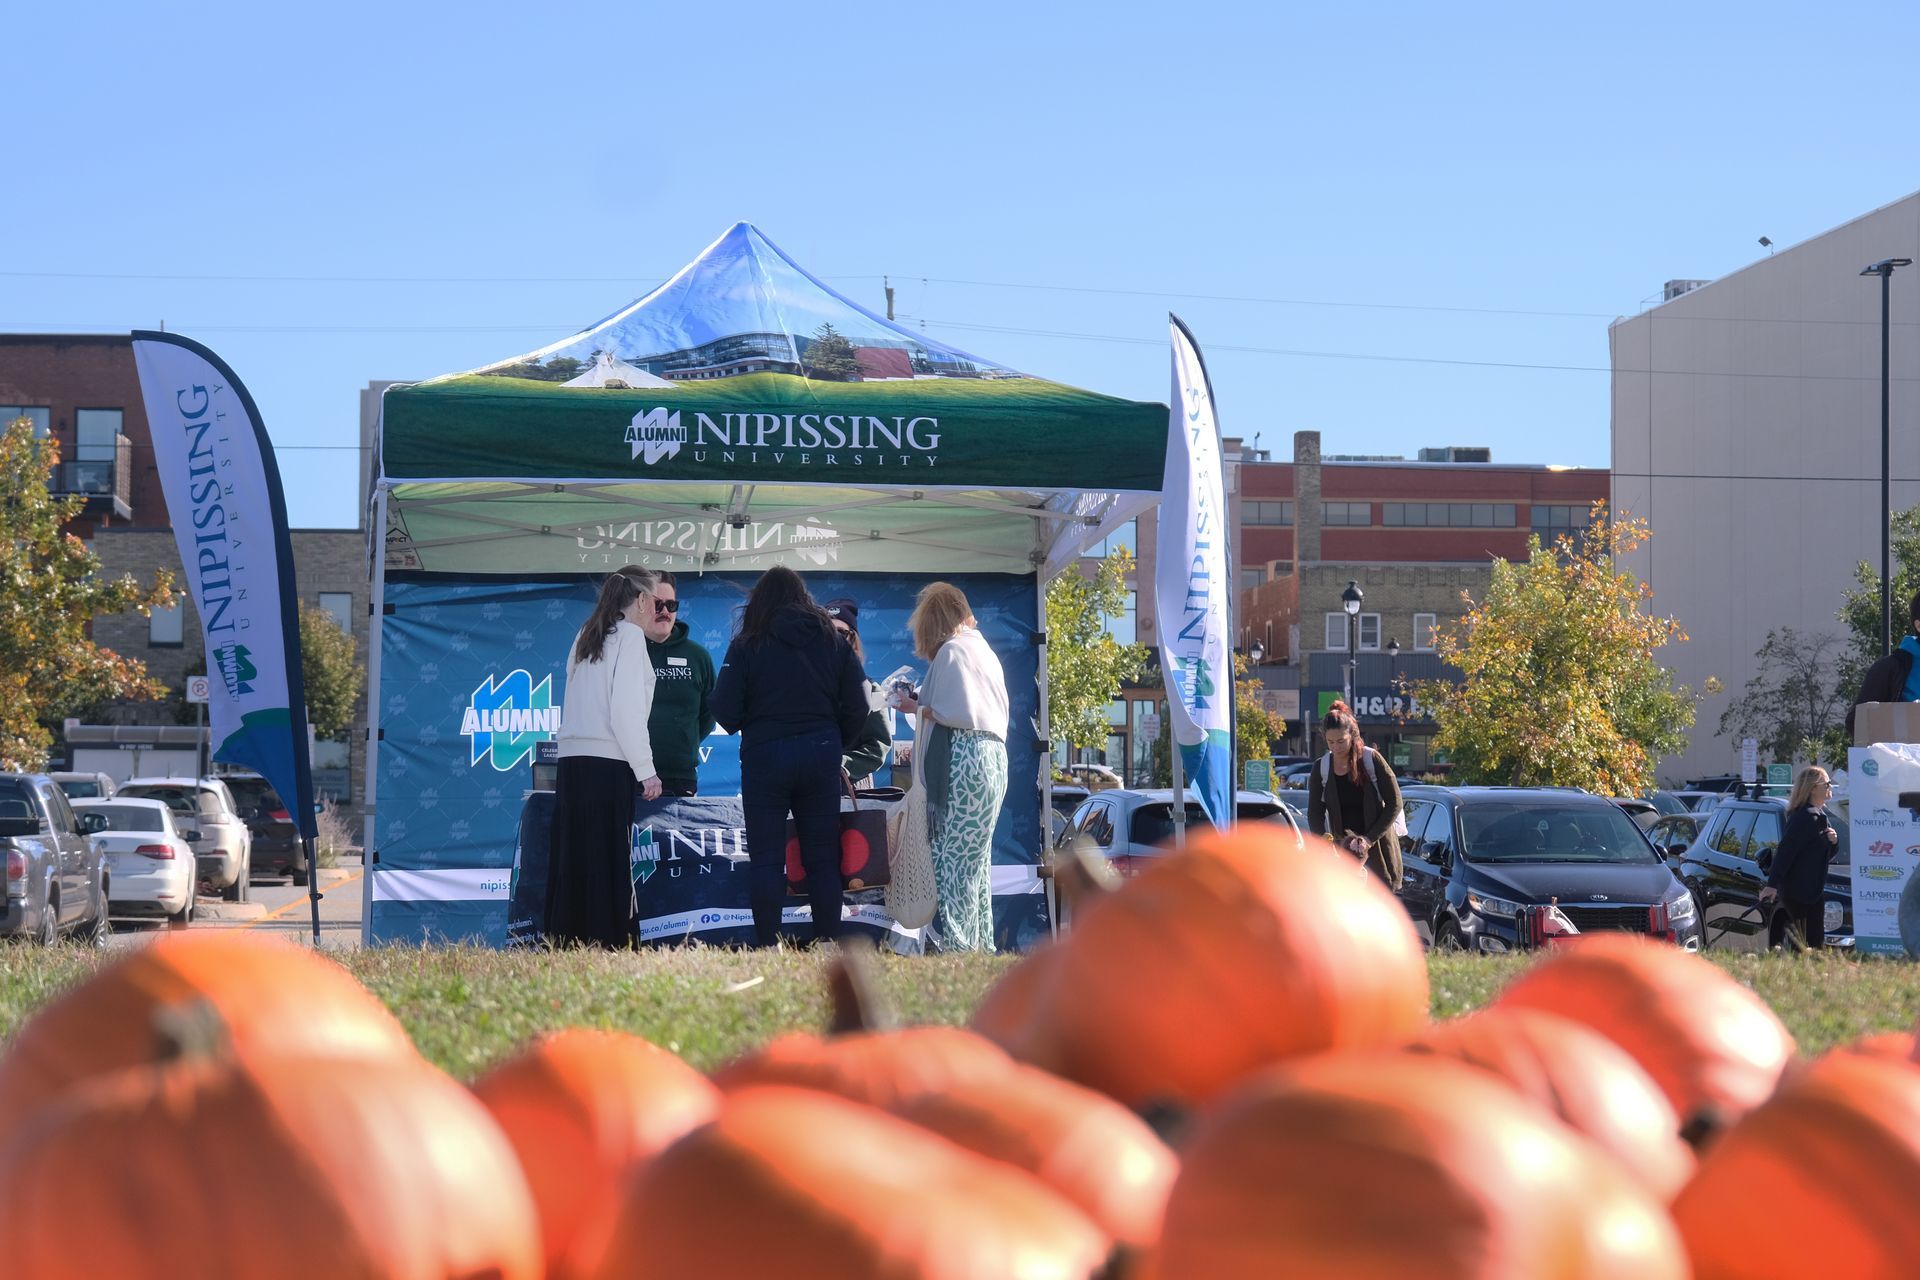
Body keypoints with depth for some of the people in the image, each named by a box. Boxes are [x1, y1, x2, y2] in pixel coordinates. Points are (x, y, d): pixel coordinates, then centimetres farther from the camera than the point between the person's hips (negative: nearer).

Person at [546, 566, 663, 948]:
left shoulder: (588, 636, 18)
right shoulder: (629, 636, -4)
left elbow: (580, 701, 14)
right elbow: (626, 711, -12)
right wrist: (646, 770, -10)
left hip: (571, 759, 7)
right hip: (608, 763, -7)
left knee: (571, 859, 6)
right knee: (608, 861, -6)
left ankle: (564, 942, 5)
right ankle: (605, 943, -9)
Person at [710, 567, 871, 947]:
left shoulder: (746, 646, -3)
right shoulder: (835, 642, 6)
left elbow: (724, 709, -6)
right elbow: (858, 707, 4)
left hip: (764, 757, -2)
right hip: (821, 756, 2)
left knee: (766, 860, 2)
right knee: (822, 860, 7)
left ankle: (768, 948, -2)